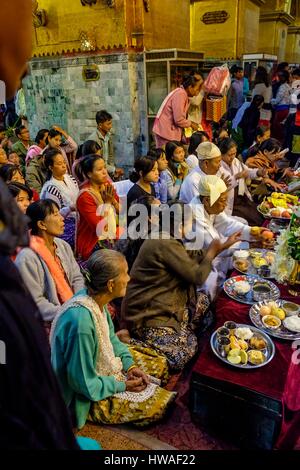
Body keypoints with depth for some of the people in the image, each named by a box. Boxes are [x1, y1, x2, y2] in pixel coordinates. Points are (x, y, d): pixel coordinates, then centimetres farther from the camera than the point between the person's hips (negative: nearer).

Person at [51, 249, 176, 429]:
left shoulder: (96, 300, -11)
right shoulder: (81, 321, -37)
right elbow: (84, 383, -27)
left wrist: (129, 365, -5)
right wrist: (122, 386, -16)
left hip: (107, 365, 8)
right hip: (91, 396, -8)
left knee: (160, 364, 10)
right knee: (161, 405, -11)